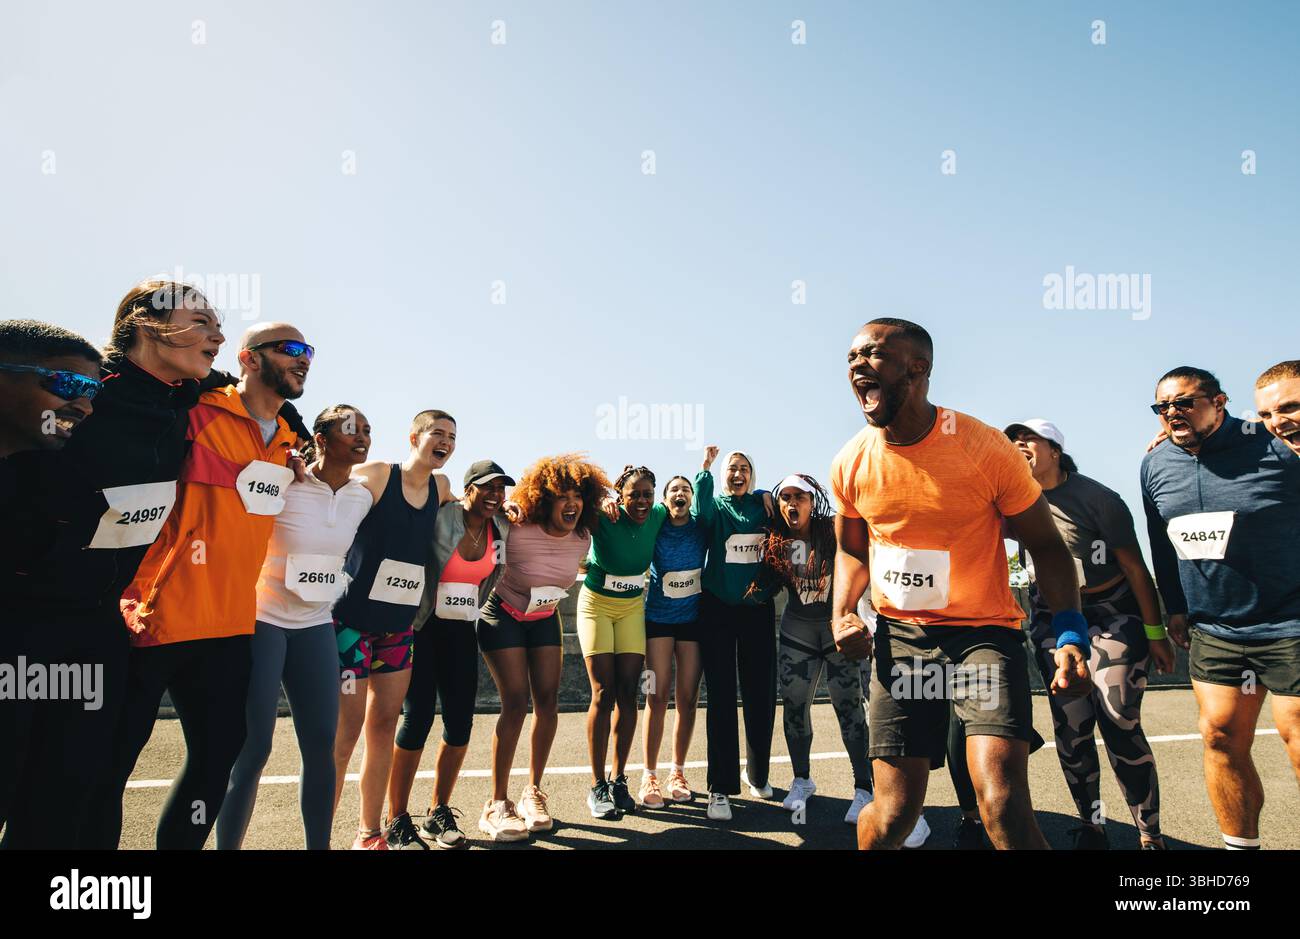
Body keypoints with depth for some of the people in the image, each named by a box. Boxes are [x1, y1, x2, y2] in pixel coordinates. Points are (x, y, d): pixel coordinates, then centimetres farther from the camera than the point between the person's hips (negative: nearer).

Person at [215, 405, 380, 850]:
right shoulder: (284, 483, -13)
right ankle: (227, 844, 13)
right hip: (262, 619, -5)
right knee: (253, 748, -4)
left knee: (322, 745, 5)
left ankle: (319, 845, 19)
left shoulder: (365, 494, 2)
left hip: (316, 626, 5)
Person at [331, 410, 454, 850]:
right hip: (353, 620, -5)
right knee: (344, 734, -3)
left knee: (384, 727, 10)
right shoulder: (373, 475, -10)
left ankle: (369, 834, 23)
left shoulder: (441, 487, 7)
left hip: (401, 626, 6)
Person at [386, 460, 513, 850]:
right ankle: (398, 821, 9)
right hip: (423, 628, -5)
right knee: (418, 718, -6)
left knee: (461, 721, 3)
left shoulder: (501, 528, 3)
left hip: (462, 632, 5)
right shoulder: (440, 518, -12)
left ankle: (438, 814, 21)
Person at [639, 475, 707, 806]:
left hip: (693, 618, 2)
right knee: (657, 697, -5)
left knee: (687, 699, 4)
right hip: (658, 618, -2)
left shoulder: (700, 528, 0)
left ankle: (677, 773, 16)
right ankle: (649, 776, 4)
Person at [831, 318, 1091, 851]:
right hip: (899, 634, 3)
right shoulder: (851, 463, -1)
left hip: (984, 630, -2)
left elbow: (1045, 546, -3)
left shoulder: (985, 449, -12)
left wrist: (1070, 635, -16)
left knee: (1005, 807, -20)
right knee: (894, 813, 4)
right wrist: (841, 613, -2)